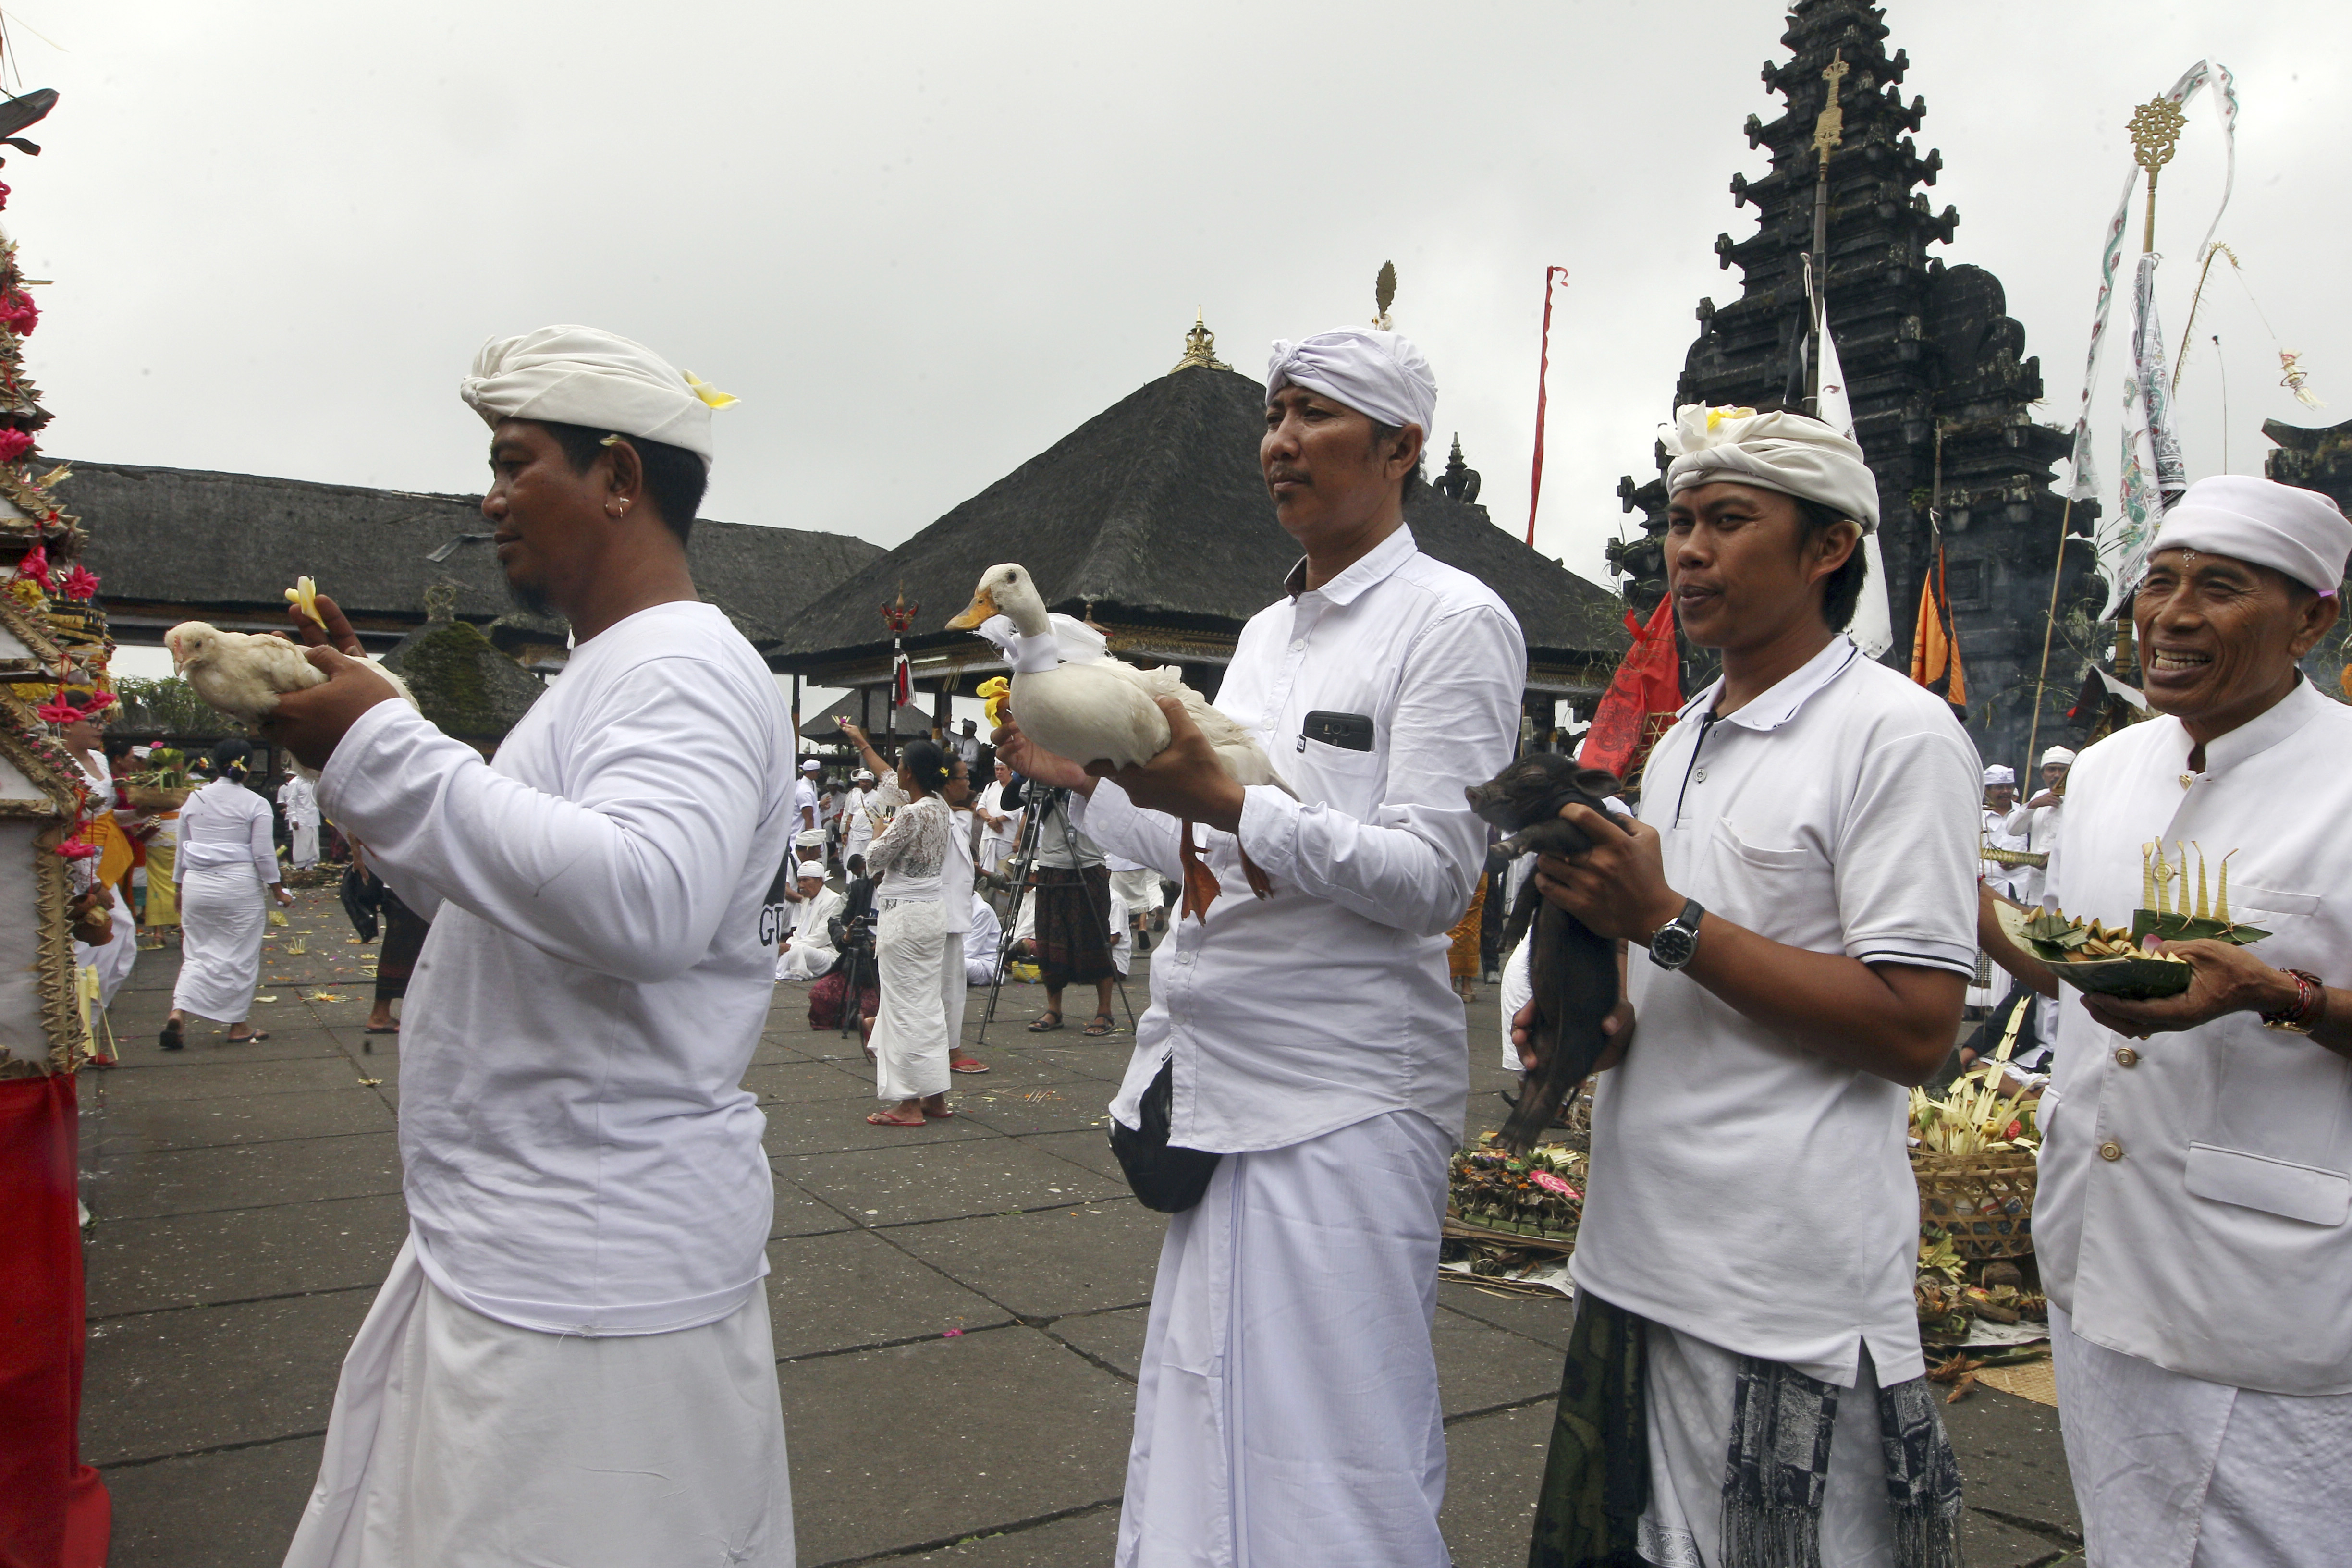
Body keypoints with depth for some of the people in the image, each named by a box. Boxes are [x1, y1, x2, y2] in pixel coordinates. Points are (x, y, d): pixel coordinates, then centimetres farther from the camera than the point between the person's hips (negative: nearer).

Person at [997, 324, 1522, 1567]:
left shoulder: (1454, 622, -7)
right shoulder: (1265, 630, 17)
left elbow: (1431, 882, -15)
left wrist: (1226, 802, -24)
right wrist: (1082, 780, 12)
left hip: (1340, 1099, -7)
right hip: (1219, 1079, 8)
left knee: (1330, 1456, 3)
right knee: (1208, 1441, 17)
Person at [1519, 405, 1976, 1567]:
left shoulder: (1897, 733, -10)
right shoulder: (1679, 743, 14)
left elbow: (1915, 1030, -18)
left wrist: (1664, 919, -18)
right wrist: (1599, 1022, 1)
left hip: (1794, 1295, -7)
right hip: (1636, 1257, 8)